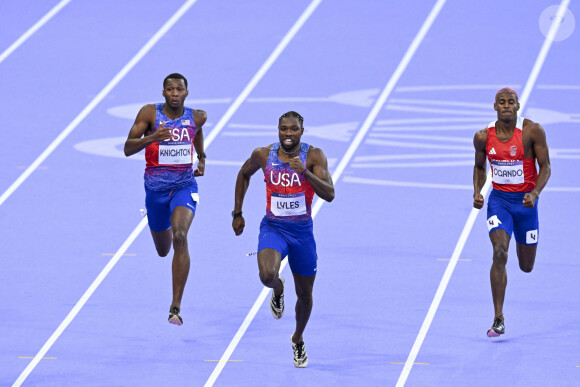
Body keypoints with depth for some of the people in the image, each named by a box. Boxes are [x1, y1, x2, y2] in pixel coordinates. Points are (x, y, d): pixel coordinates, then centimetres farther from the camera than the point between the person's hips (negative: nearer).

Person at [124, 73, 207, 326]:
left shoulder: (197, 117, -2)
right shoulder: (150, 113, -10)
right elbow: (128, 149, -14)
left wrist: (202, 158, 13)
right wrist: (152, 138, -31)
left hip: (185, 186, -1)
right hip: (156, 188, 1)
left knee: (179, 238, -27)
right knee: (163, 250, 17)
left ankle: (176, 307, -27)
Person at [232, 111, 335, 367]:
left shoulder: (314, 156, -11)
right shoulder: (263, 155, -5)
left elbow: (329, 195, -20)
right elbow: (244, 174, 16)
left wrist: (305, 172, -34)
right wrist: (237, 213, 15)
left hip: (302, 231, 0)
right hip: (273, 228, 0)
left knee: (305, 294, 13)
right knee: (267, 275, -30)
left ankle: (298, 339, 42)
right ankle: (278, 289, 9)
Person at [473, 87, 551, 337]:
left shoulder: (532, 131, -13)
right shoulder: (483, 137, -5)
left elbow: (545, 167, -9)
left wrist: (535, 194, -25)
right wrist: (477, 193, -5)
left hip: (525, 201, 0)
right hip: (499, 199, 0)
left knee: (526, 267, 12)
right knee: (500, 253, -22)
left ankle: (522, 247, 55)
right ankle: (499, 320, -19)